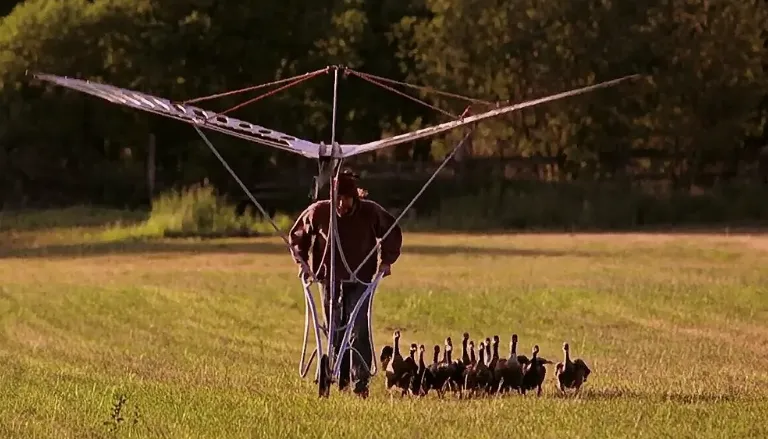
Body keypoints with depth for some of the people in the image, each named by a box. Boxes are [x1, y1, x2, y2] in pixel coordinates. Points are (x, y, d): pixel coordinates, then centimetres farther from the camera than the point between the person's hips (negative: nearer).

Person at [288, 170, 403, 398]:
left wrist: (386, 260, -2)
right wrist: (302, 262, -1)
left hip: (361, 279, -2)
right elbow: (297, 235, 7)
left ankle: (361, 382, -8)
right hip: (330, 279, 2)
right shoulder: (318, 212, -12)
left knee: (359, 330, -11)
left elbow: (393, 233, 6)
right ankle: (340, 379, 21)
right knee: (335, 331, 8)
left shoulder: (371, 212, -13)